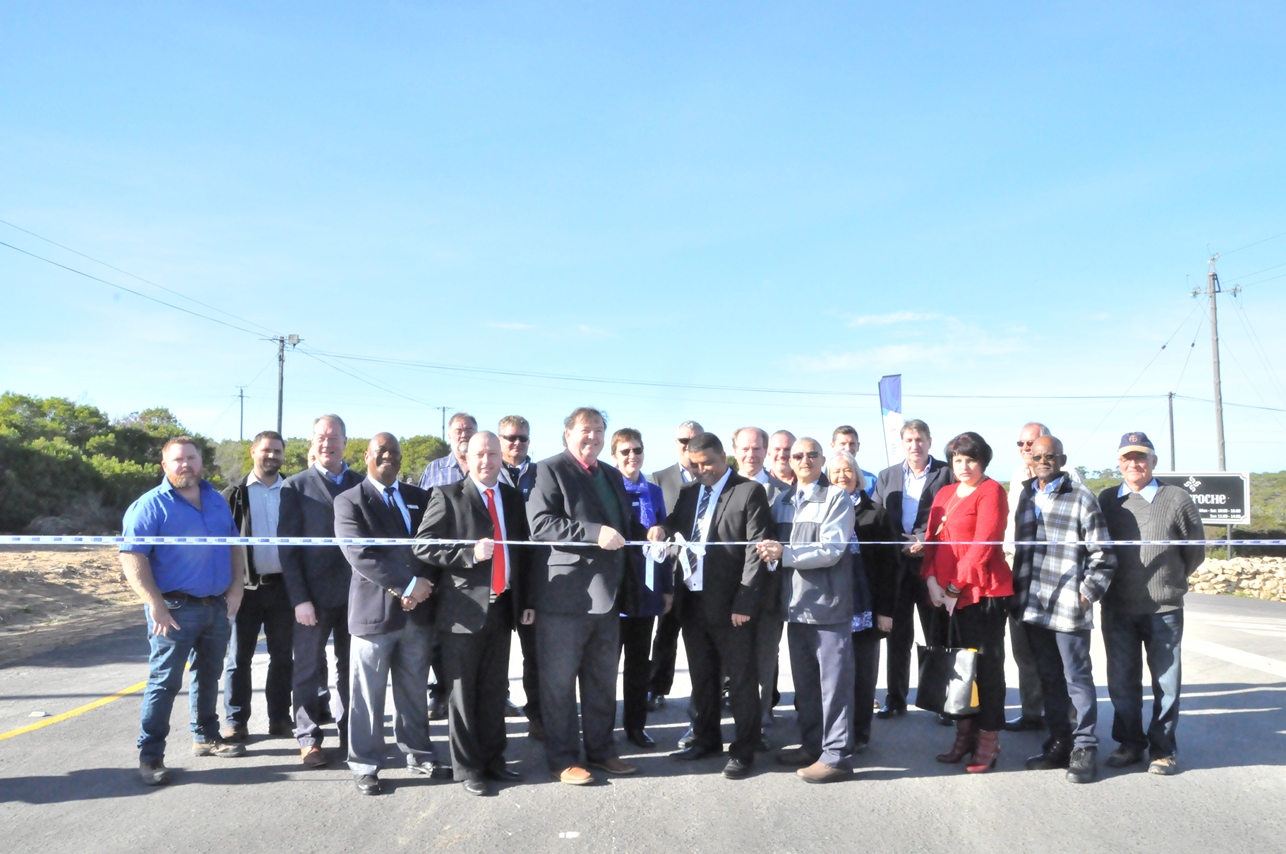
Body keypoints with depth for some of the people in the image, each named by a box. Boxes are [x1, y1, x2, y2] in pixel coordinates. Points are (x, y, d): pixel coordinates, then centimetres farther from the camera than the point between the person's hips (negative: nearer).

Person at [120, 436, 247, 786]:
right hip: (176, 608, -6)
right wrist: (156, 606, -21)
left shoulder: (217, 501, 10)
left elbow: (235, 545, 16)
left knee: (209, 675, 17)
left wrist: (236, 587, 4)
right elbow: (132, 557, -16)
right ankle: (150, 755, 5)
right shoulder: (150, 505, -9)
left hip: (218, 606, 6)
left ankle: (206, 737, 31)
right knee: (164, 682, -3)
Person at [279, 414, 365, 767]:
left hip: (355, 593, 2)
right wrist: (299, 599, -11)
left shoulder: (361, 484, 7)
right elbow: (288, 547, -4)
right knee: (309, 669, 6)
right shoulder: (296, 487, 0)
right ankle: (308, 738, 18)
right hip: (313, 595, -2)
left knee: (351, 668, 10)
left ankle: (350, 733, 21)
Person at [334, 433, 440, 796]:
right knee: (368, 695, 4)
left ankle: (418, 754, 27)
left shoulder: (419, 498, 13)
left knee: (414, 691, 15)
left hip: (417, 610, 4)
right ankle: (365, 766, 17)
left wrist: (420, 586, -9)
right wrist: (407, 585, -16)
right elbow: (360, 555, -13)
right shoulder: (349, 501, -2)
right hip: (374, 611, -4)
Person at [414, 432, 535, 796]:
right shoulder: (447, 496, -3)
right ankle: (466, 767, 16)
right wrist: (470, 553, -21)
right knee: (463, 692, 5)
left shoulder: (513, 497, 12)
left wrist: (526, 600, 11)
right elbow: (423, 546, -10)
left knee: (495, 690, 13)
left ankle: (493, 758, 26)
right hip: (464, 608, -4)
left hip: (502, 606, 5)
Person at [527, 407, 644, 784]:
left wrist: (644, 533, 4)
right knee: (559, 681, 3)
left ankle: (601, 750, 29)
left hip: (606, 595, 7)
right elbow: (541, 523, -19)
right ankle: (562, 757, 15)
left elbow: (626, 525, 27)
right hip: (565, 594, -7)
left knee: (602, 681, 16)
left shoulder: (612, 476, 18)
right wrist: (594, 533, -27)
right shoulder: (551, 470, -6)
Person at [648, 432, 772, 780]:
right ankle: (706, 739, 32)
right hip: (692, 598, 6)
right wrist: (662, 528, -10)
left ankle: (743, 750, 16)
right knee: (702, 676, 17)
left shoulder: (749, 492, -6)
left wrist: (745, 602, -16)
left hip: (730, 603, -6)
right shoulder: (688, 492, 13)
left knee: (741, 679, 5)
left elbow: (756, 549, -11)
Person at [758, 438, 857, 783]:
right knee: (804, 680, 14)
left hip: (828, 602, -6)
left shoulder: (836, 497, -5)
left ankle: (836, 754, 6)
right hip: (796, 601, 7)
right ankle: (812, 745, 25)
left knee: (833, 680, -1)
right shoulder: (786, 499, 14)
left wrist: (785, 553, -20)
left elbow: (832, 549, -15)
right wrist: (772, 550, -2)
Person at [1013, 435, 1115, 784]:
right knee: (1049, 678, 13)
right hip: (1033, 606, 6)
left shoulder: (1081, 497, -4)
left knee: (1077, 677, 1)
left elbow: (1102, 553, -4)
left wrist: (1089, 592, -9)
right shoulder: (1026, 495, 13)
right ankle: (1059, 742, 23)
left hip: (1069, 607, -6)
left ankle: (1085, 748, 11)